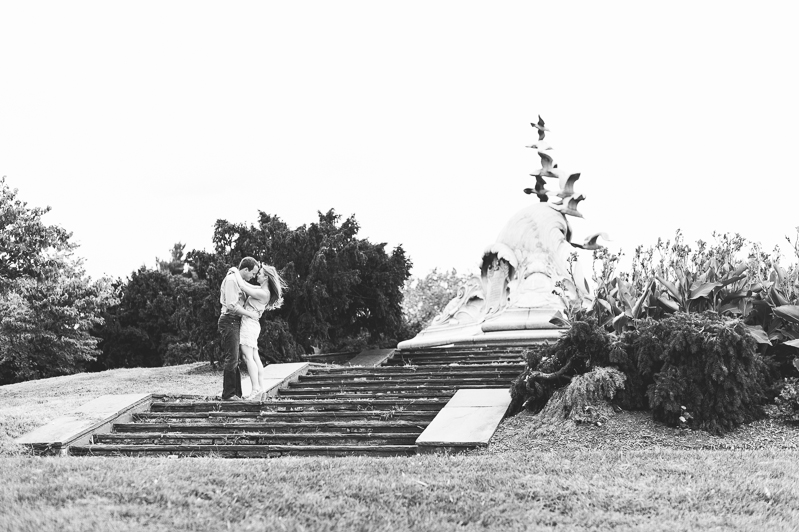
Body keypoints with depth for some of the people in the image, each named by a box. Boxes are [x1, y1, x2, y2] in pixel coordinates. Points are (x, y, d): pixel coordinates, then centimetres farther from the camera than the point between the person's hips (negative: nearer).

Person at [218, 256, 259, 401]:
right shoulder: (231, 280, -13)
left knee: (234, 359, 11)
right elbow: (232, 305, -21)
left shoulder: (238, 280, 19)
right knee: (232, 358, -10)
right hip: (229, 320, -10)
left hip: (235, 322, 10)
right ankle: (228, 394, -6)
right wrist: (251, 313, -13)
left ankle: (236, 393, 15)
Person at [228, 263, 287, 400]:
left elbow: (243, 287, -21)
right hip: (252, 325, 10)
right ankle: (261, 385, 11)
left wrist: (236, 272, -8)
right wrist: (236, 274, 11)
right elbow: (247, 285, 23)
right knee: (255, 357, 10)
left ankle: (255, 388, -13)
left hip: (249, 323, -10)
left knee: (248, 357, -10)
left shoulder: (263, 293, -19)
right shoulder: (262, 289, 10)